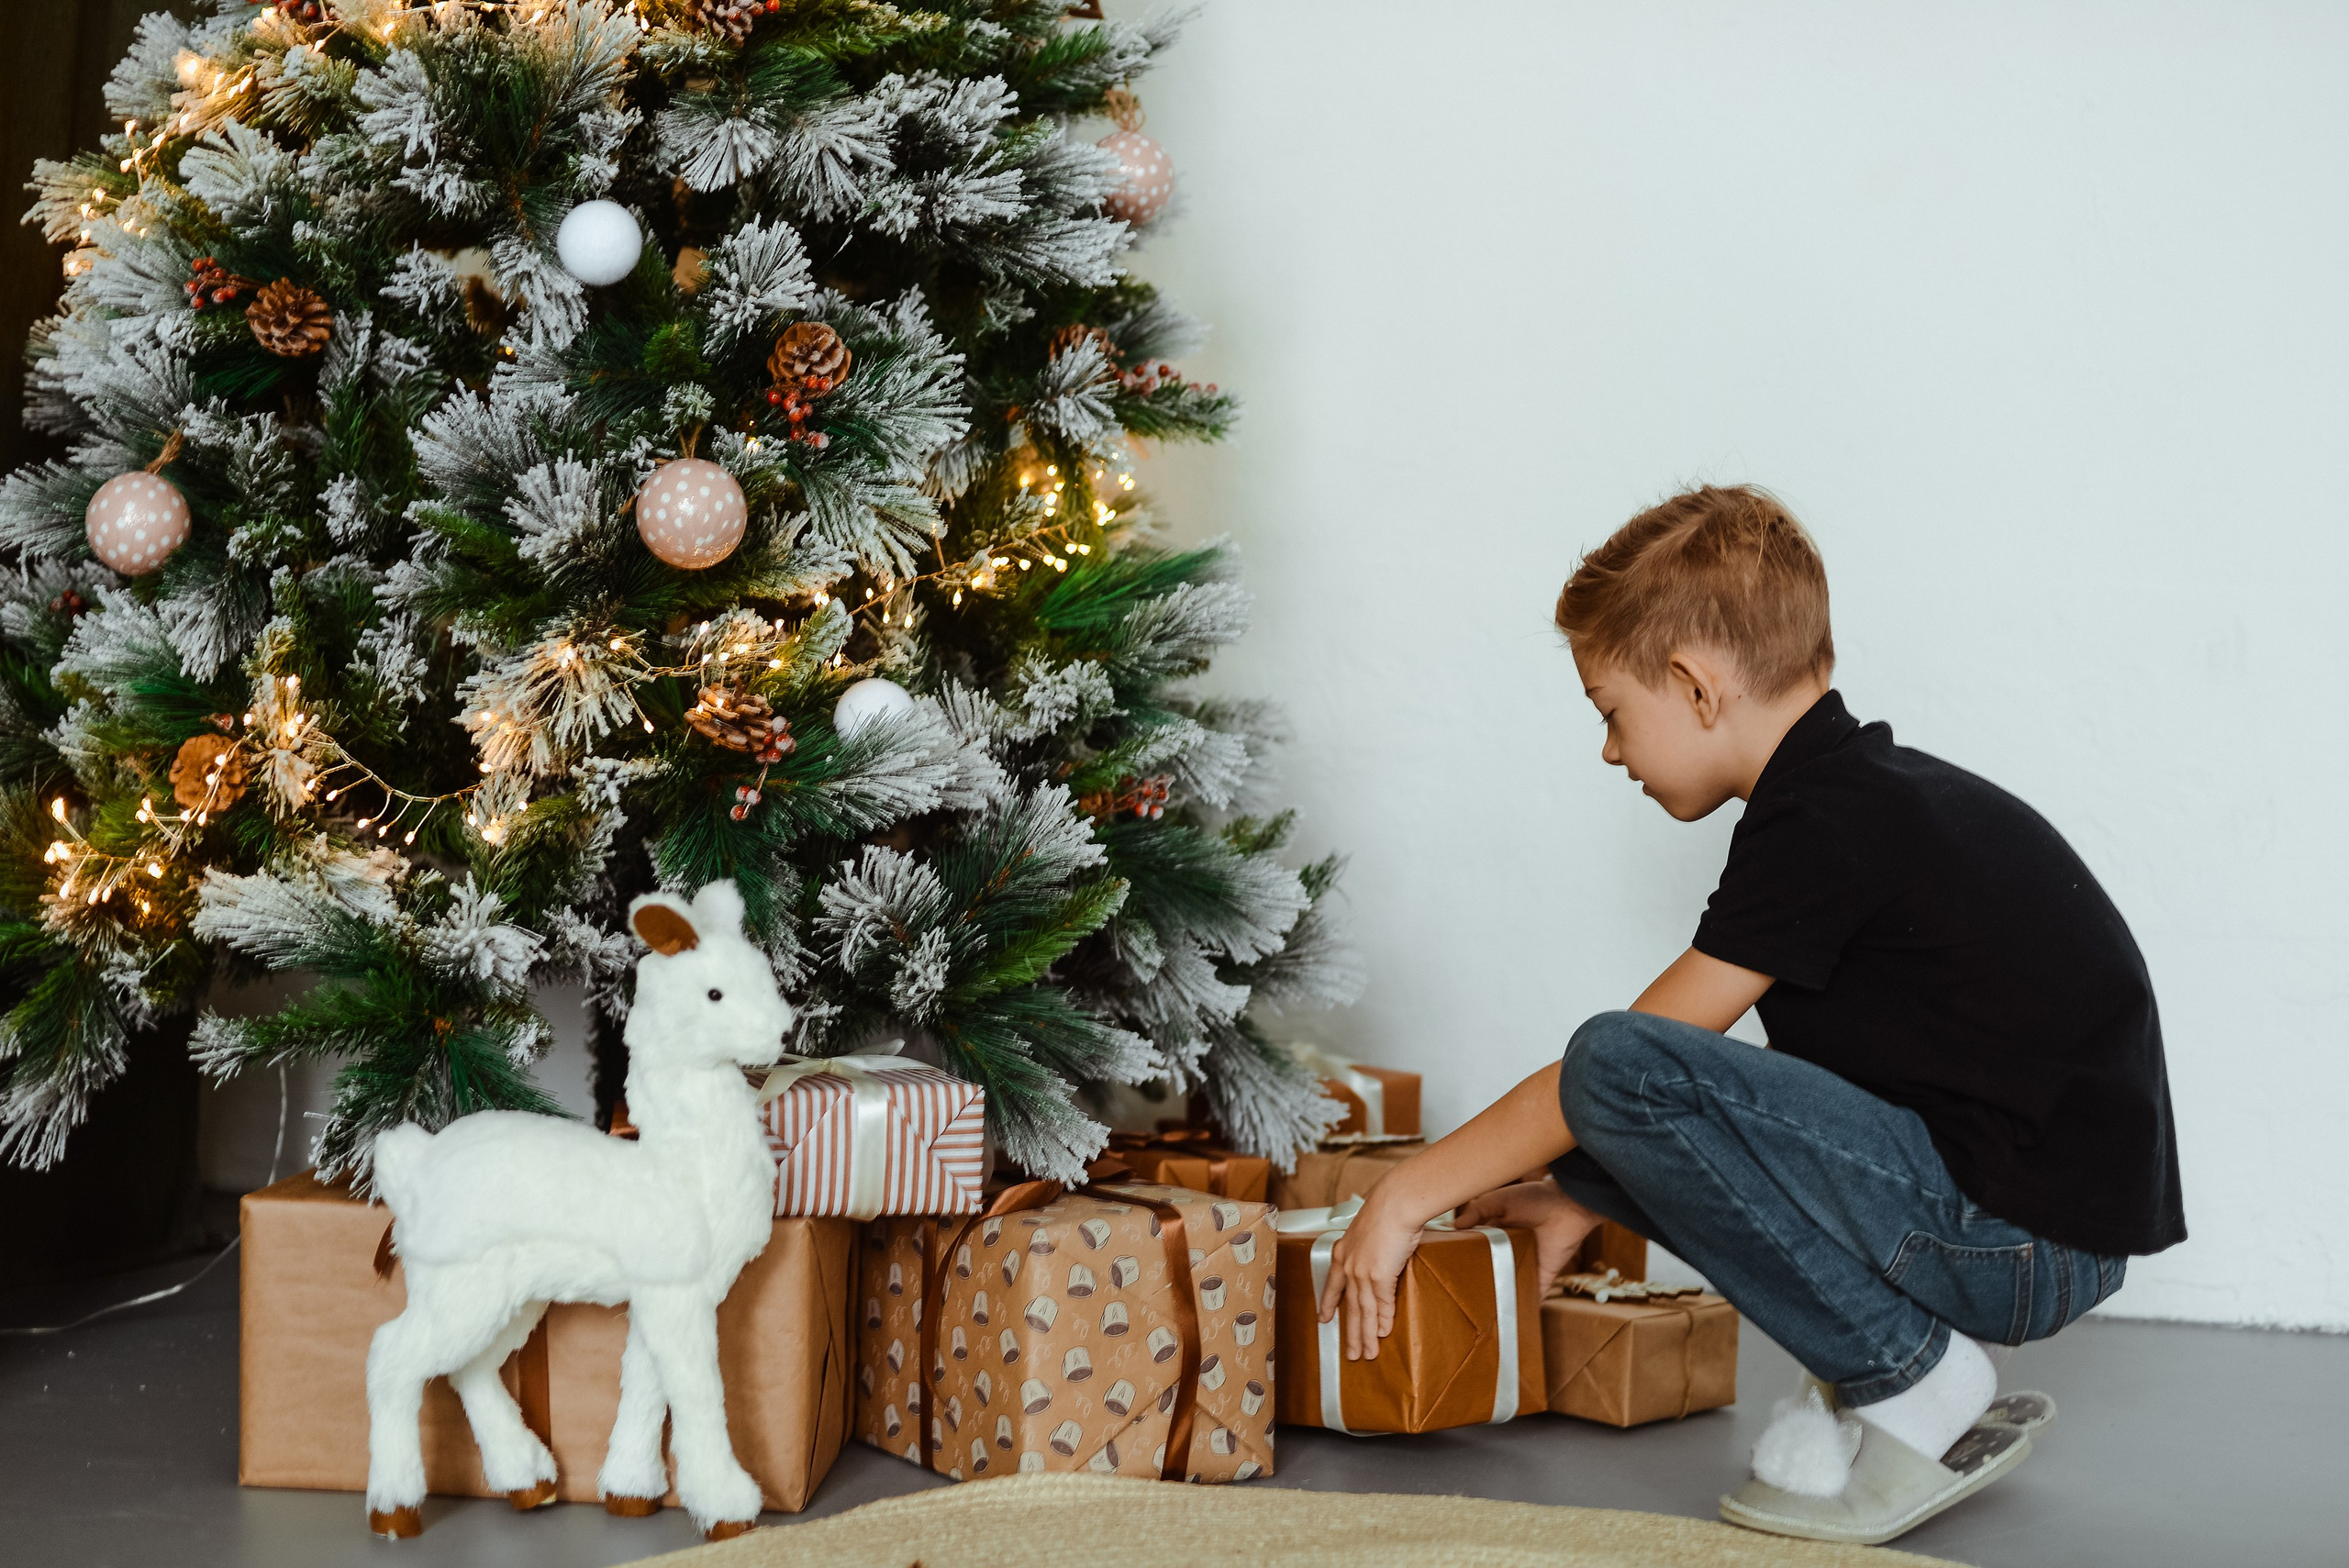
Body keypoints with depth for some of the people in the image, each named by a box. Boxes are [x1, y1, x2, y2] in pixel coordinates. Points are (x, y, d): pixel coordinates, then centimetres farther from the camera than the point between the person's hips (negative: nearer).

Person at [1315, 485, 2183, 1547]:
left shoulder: (1829, 824, -17)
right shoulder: (1869, 794, 12)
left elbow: (1634, 1063, -15)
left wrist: (1409, 1195, -6)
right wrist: (1577, 1197, 21)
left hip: (2032, 1241, -10)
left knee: (1618, 1071, -23)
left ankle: (1911, 1382, -8)